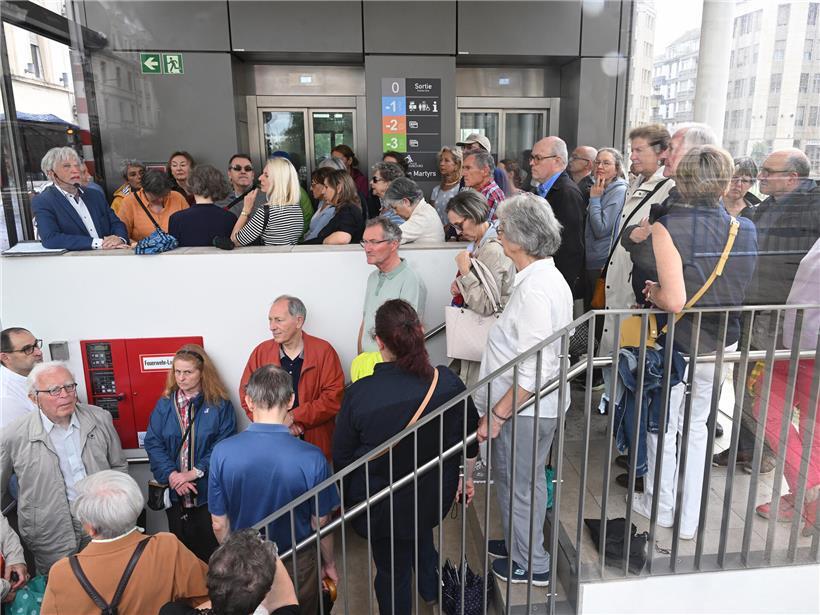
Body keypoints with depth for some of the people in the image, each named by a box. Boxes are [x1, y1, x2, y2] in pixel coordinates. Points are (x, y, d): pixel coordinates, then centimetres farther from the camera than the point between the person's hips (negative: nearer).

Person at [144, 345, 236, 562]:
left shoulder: (220, 405, -4)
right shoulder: (164, 404, 5)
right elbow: (153, 443, -1)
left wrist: (195, 472, -19)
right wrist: (171, 475, -15)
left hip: (209, 491, -3)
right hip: (175, 491, 3)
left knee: (211, 551, 4)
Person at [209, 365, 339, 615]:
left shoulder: (222, 452, -20)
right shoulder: (312, 458, -25)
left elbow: (219, 524, -8)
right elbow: (320, 522, -12)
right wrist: (329, 563, 7)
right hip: (297, 566, -1)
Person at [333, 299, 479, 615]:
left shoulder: (359, 393, -27)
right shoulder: (448, 382, -18)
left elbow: (342, 456, -13)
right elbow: (470, 437, -2)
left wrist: (349, 501, 7)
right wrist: (467, 477, 18)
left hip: (384, 506, -4)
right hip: (435, 495, 4)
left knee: (393, 572, 20)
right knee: (421, 534, 36)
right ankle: (431, 587, 59)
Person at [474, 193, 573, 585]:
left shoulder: (534, 290, -27)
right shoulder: (550, 277, 4)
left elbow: (533, 371, -30)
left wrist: (497, 415, -21)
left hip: (524, 410, -9)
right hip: (539, 405, 9)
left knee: (516, 486, 12)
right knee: (528, 482, 25)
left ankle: (529, 564, 32)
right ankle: (521, 543, 46)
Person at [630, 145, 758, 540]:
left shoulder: (667, 227, -22)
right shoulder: (744, 230, -6)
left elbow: (674, 300, -29)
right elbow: (738, 292, 4)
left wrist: (652, 291, -7)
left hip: (676, 345, -5)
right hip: (721, 345, 5)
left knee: (663, 427, 16)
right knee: (696, 427, 20)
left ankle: (660, 507, 35)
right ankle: (689, 519, 32)